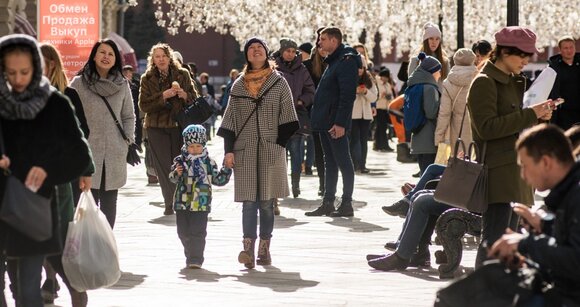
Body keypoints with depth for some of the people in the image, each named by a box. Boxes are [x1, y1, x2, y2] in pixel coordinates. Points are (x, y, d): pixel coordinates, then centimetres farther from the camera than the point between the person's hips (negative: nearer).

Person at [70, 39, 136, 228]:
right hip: (87, 153, -3)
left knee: (109, 202, 8)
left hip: (114, 154, 3)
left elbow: (128, 117, 14)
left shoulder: (122, 85, 7)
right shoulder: (79, 83, -1)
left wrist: (129, 142, 3)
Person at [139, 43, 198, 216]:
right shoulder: (147, 78, 4)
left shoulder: (183, 75, 7)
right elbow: (143, 105, -3)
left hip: (180, 125, 0)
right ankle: (170, 203, 1)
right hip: (157, 128, 0)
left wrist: (185, 95, -11)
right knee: (163, 167, -3)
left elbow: (195, 99, 11)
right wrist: (163, 96, -16)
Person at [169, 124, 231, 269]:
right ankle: (190, 255, 28)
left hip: (201, 204, -2)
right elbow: (172, 178, -2)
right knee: (183, 232, 11)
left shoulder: (209, 163, 2)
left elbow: (218, 180, 10)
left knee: (198, 232, -6)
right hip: (182, 203, 2)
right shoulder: (180, 161, 2)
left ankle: (195, 259, -4)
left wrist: (226, 169, -2)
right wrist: (176, 173, -23)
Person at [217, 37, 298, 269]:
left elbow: (287, 119, 4)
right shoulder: (239, 85, 10)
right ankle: (248, 248, -14)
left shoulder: (278, 83, 5)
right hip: (245, 152, 1)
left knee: (267, 202, 1)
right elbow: (230, 120, 9)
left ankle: (264, 248, 9)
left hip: (270, 152, -1)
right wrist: (228, 150, 1)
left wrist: (279, 145, -4)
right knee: (249, 202, -6)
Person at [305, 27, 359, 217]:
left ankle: (347, 204, -2)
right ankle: (328, 203, 16)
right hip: (325, 122, 10)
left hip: (336, 124, -10)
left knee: (343, 162, -5)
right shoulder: (332, 61, 18)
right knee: (330, 163, 12)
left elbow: (348, 95, -20)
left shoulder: (346, 61, -13)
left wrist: (340, 122, -25)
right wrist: (317, 119, 17)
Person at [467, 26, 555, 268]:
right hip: (497, 173, -9)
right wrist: (530, 114, -17)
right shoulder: (484, 83, -9)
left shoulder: (514, 82, 19)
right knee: (494, 239, -12)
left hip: (514, 173, 9)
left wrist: (538, 115, 5)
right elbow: (487, 128, -19)